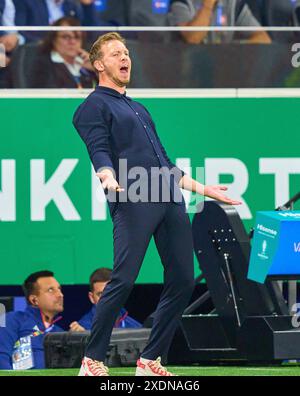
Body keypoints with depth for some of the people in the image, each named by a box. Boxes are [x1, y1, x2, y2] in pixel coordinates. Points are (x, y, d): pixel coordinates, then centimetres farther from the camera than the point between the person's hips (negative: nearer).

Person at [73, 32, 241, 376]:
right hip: (132, 201, -8)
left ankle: (150, 361, 9)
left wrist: (202, 189, 31)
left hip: (170, 201, 8)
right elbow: (99, 152, -10)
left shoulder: (138, 109, 31)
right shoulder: (94, 106, 7)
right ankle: (93, 363, -10)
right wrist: (109, 181, -30)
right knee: (123, 280, -16)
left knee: (182, 280, 2)